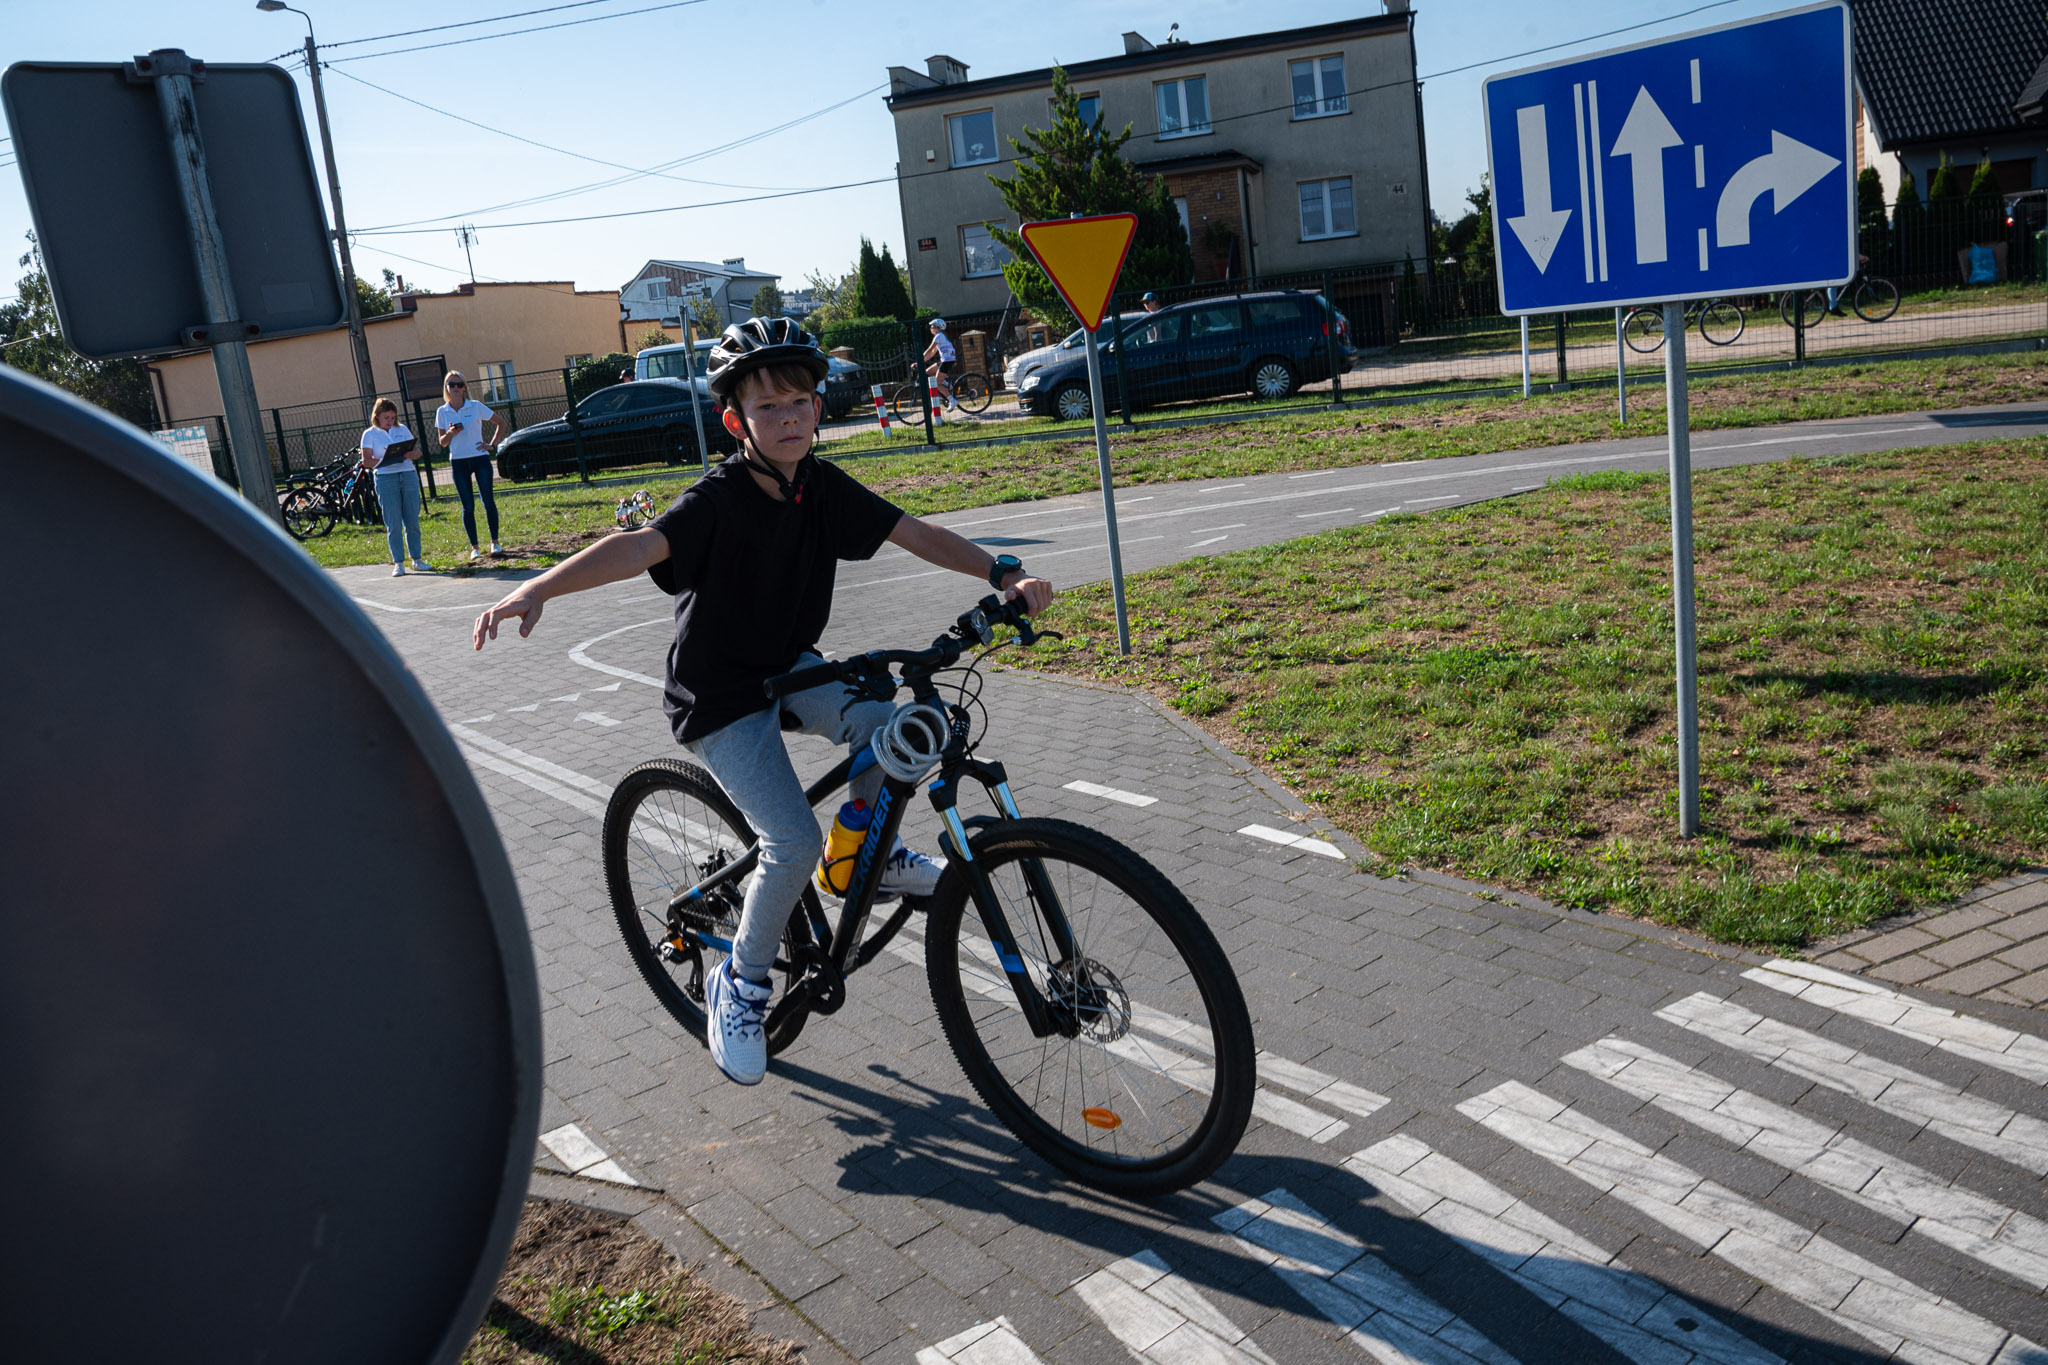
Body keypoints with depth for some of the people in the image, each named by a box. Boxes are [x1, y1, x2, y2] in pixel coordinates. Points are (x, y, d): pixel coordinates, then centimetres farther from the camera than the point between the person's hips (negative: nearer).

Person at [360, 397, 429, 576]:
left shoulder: (402, 429, 14)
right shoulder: (370, 434, 5)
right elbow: (366, 461, -1)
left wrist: (410, 455, -12)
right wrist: (383, 460, -20)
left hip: (409, 476, 3)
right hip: (385, 479, -3)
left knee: (412, 520, 3)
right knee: (393, 524, -4)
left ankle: (417, 560, 12)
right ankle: (398, 563, 1)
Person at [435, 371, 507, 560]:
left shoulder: (476, 407, -1)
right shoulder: (442, 412, 4)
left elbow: (501, 423, 9)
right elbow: (443, 443, 9)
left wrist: (492, 444, 1)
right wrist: (450, 434, -12)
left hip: (480, 459, -1)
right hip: (458, 462, 1)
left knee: (488, 502, -3)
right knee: (468, 506, 0)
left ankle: (494, 542, 10)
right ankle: (474, 547, 7)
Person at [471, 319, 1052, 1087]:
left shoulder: (822, 487, -4)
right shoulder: (717, 501, -22)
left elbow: (914, 534, -2)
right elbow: (639, 547, -37)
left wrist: (1004, 575, -12)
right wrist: (540, 588, -53)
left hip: (790, 669, 6)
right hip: (718, 696, -5)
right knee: (795, 840, -18)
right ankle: (740, 986, 6)